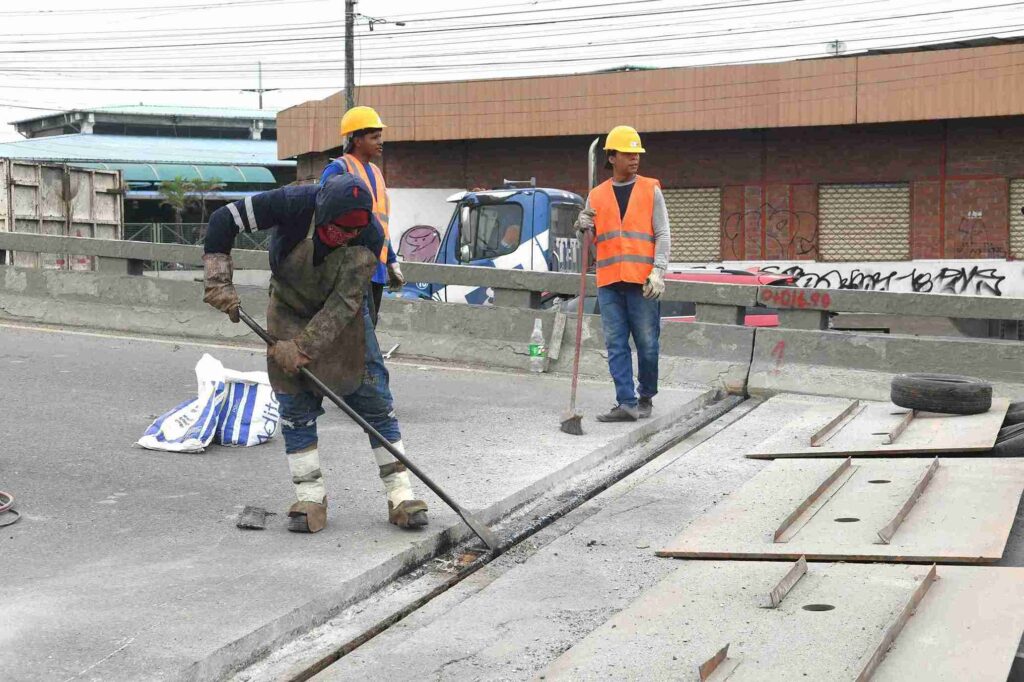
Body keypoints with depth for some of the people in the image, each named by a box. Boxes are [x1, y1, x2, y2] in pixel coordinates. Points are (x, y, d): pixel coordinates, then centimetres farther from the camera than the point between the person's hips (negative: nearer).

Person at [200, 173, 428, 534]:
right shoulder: (295, 204, -30)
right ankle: (310, 499, 7)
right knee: (296, 407, -2)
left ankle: (401, 496, 2)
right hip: (289, 312, 0)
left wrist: (304, 346, -30)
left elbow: (345, 302, -26)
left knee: (375, 402, -4)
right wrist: (219, 282, -26)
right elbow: (223, 220, -23)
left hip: (344, 317, 0)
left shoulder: (370, 236, -28)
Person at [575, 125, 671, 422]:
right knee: (616, 345, -1)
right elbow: (592, 241, 18)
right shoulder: (596, 196, 13)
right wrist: (585, 228, -5)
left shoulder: (651, 190, 7)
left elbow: (662, 235, 3)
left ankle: (646, 398, 19)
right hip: (609, 281, 3)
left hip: (643, 281, -2)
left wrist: (658, 271, -10)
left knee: (647, 344, 2)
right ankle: (626, 403, 0)